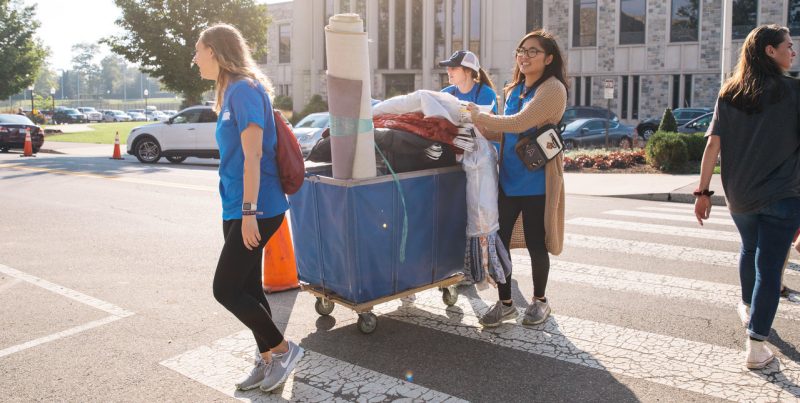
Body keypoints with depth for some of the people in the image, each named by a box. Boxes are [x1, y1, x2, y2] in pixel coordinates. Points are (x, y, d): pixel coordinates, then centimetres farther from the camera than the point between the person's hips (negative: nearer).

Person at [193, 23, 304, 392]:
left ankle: (282, 349, 10)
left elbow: (253, 156, -20)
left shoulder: (244, 89, -14)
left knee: (225, 289, -4)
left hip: (256, 210, -9)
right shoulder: (232, 91, 15)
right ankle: (267, 361, 25)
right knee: (247, 288, 13)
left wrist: (249, 211, -22)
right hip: (238, 209, 9)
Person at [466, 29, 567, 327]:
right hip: (508, 178, 7)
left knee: (535, 244, 6)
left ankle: (539, 301, 29)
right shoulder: (514, 90, 13)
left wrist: (482, 116, -12)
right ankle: (505, 303, 22)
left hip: (536, 181, -6)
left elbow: (520, 123, -22)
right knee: (498, 240, 6)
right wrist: (480, 129, 0)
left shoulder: (552, 89, -11)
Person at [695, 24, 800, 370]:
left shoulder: (729, 94, 2)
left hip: (739, 196, 4)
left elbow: (713, 145, -3)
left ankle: (747, 307, 47)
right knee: (768, 268, -1)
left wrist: (703, 192, 0)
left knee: (749, 250, 28)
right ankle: (756, 346, -1)